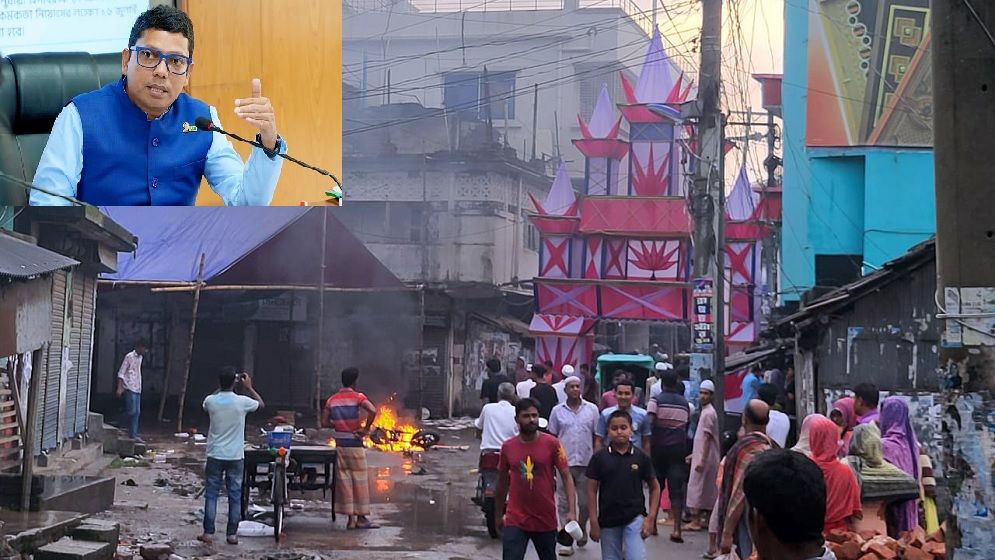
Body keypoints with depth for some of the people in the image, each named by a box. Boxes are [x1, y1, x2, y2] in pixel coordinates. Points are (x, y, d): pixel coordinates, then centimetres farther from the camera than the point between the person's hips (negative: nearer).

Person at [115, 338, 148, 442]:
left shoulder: (140, 357, 15)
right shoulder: (129, 356, -9)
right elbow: (121, 373, -10)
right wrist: (119, 388, -17)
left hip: (137, 389, 8)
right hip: (130, 388, -8)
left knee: (136, 412, 4)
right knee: (132, 411, -12)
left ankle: (133, 435, 5)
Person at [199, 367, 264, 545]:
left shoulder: (211, 401, -8)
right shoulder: (242, 402, -11)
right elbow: (261, 403, 10)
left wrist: (222, 386, 18)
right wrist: (249, 387, 16)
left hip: (215, 456, 1)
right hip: (236, 457, -1)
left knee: (211, 494, 7)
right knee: (235, 496, 7)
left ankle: (208, 533, 6)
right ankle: (232, 534, 9)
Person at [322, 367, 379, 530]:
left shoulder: (332, 400, 5)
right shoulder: (358, 397, -8)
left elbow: (325, 423, 4)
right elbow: (372, 411, -25)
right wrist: (366, 429, -13)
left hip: (340, 444, 4)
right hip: (355, 443, -4)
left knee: (344, 480, 7)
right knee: (359, 480, 4)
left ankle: (350, 518, 8)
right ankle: (361, 517, 7)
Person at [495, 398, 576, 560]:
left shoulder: (552, 444, -6)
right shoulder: (508, 447, 0)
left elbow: (566, 477, -7)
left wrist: (572, 511, -18)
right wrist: (498, 515, 18)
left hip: (546, 520, 0)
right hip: (515, 521, 0)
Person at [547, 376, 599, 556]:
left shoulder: (592, 409, 3)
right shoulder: (557, 411, 4)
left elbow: (596, 437, 8)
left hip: (586, 463, 0)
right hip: (564, 463, 0)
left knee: (585, 502, 7)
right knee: (565, 504, 1)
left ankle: (581, 529, 34)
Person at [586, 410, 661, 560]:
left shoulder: (641, 457, -3)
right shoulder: (599, 458, -4)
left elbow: (654, 487, 6)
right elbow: (592, 490, -1)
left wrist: (650, 518, -2)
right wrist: (594, 522, -4)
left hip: (634, 518, -1)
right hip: (608, 521, 1)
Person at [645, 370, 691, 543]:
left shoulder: (657, 400, -5)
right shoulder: (685, 403, 8)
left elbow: (649, 422, -16)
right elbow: (687, 426, 10)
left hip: (659, 446, -2)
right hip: (679, 448, 2)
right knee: (677, 490, -1)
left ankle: (653, 524, 22)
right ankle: (677, 529, -11)